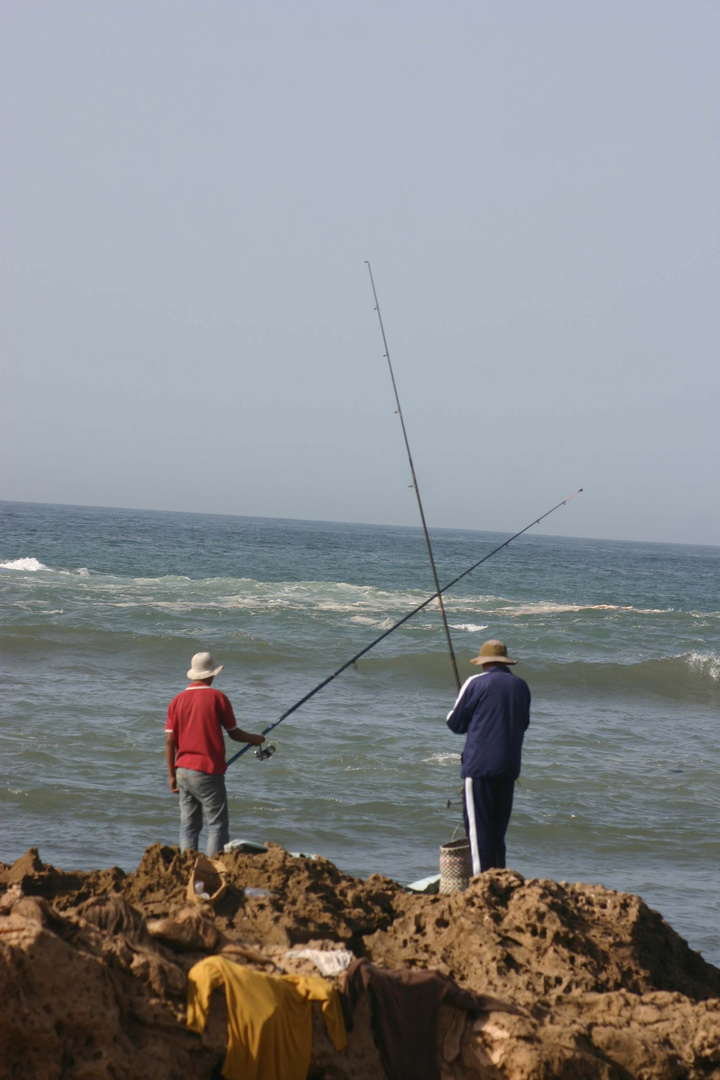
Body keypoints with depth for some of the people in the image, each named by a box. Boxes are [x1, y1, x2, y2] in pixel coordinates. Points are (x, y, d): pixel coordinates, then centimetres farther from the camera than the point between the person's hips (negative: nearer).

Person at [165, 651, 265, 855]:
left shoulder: (177, 701, 6)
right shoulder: (217, 697, -6)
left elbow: (170, 741, 3)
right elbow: (234, 733, 1)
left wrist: (172, 775, 9)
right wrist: (254, 739, 20)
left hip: (183, 770, 5)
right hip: (208, 771, -5)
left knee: (188, 825, 9)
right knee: (218, 824, -2)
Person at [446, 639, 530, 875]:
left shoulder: (476, 683, -7)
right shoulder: (521, 686, 8)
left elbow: (455, 723, -1)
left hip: (479, 765, -5)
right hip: (509, 766, 6)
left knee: (478, 824, -3)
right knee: (499, 825, 14)